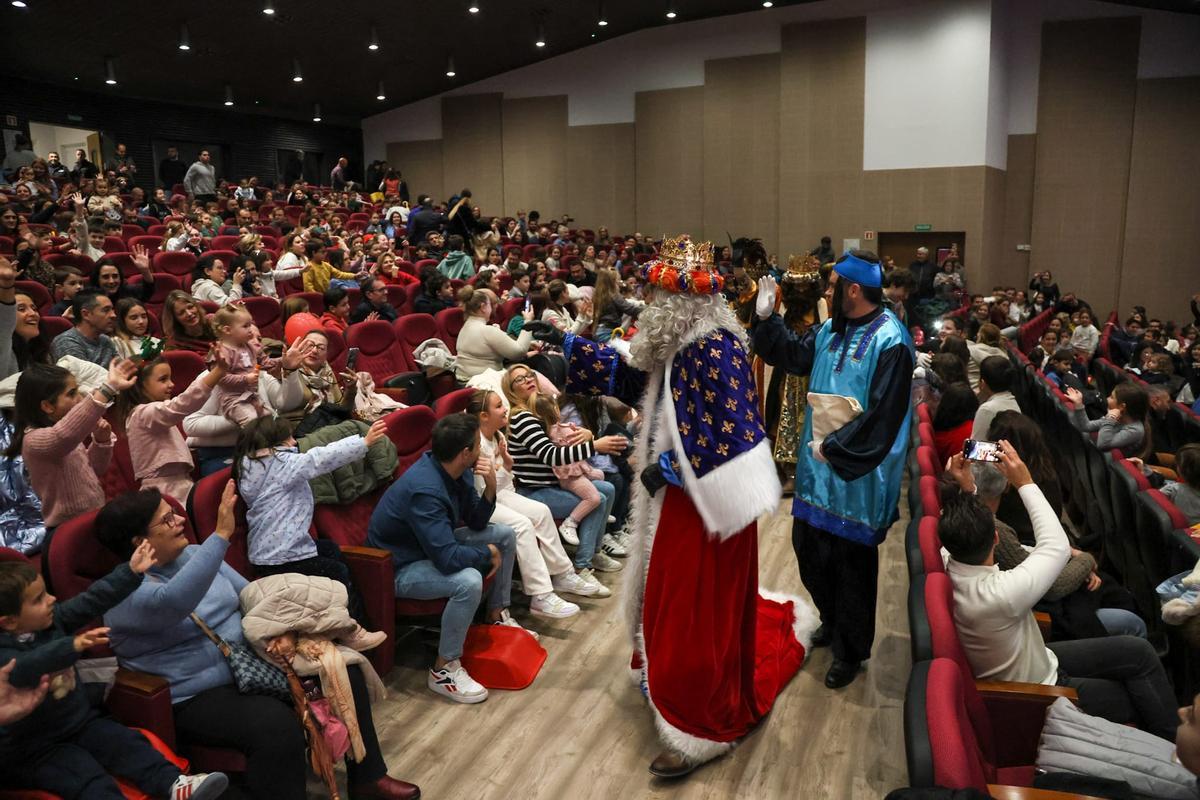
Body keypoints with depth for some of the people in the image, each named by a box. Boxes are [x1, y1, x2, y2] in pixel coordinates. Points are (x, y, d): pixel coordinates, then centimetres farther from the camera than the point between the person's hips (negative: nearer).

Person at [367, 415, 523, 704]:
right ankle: (444, 670, -15)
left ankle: (497, 615, 22)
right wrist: (489, 553, -20)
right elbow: (448, 559, -38)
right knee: (468, 581, -34)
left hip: (435, 546, 9)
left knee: (504, 534, 7)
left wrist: (490, 488, -16)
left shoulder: (456, 471, -7)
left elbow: (476, 523, 3)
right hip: (399, 567, -9)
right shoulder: (425, 490, -35)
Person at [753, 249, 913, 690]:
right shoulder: (833, 329, 5)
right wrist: (766, 316, 6)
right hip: (819, 462, 8)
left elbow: (883, 416, -23)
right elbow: (795, 355, 18)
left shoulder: (890, 342, -19)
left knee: (850, 562, 5)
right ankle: (833, 619, 42)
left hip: (858, 474, -8)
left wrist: (833, 447, -19)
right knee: (808, 546, 18)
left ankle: (850, 650, 24)